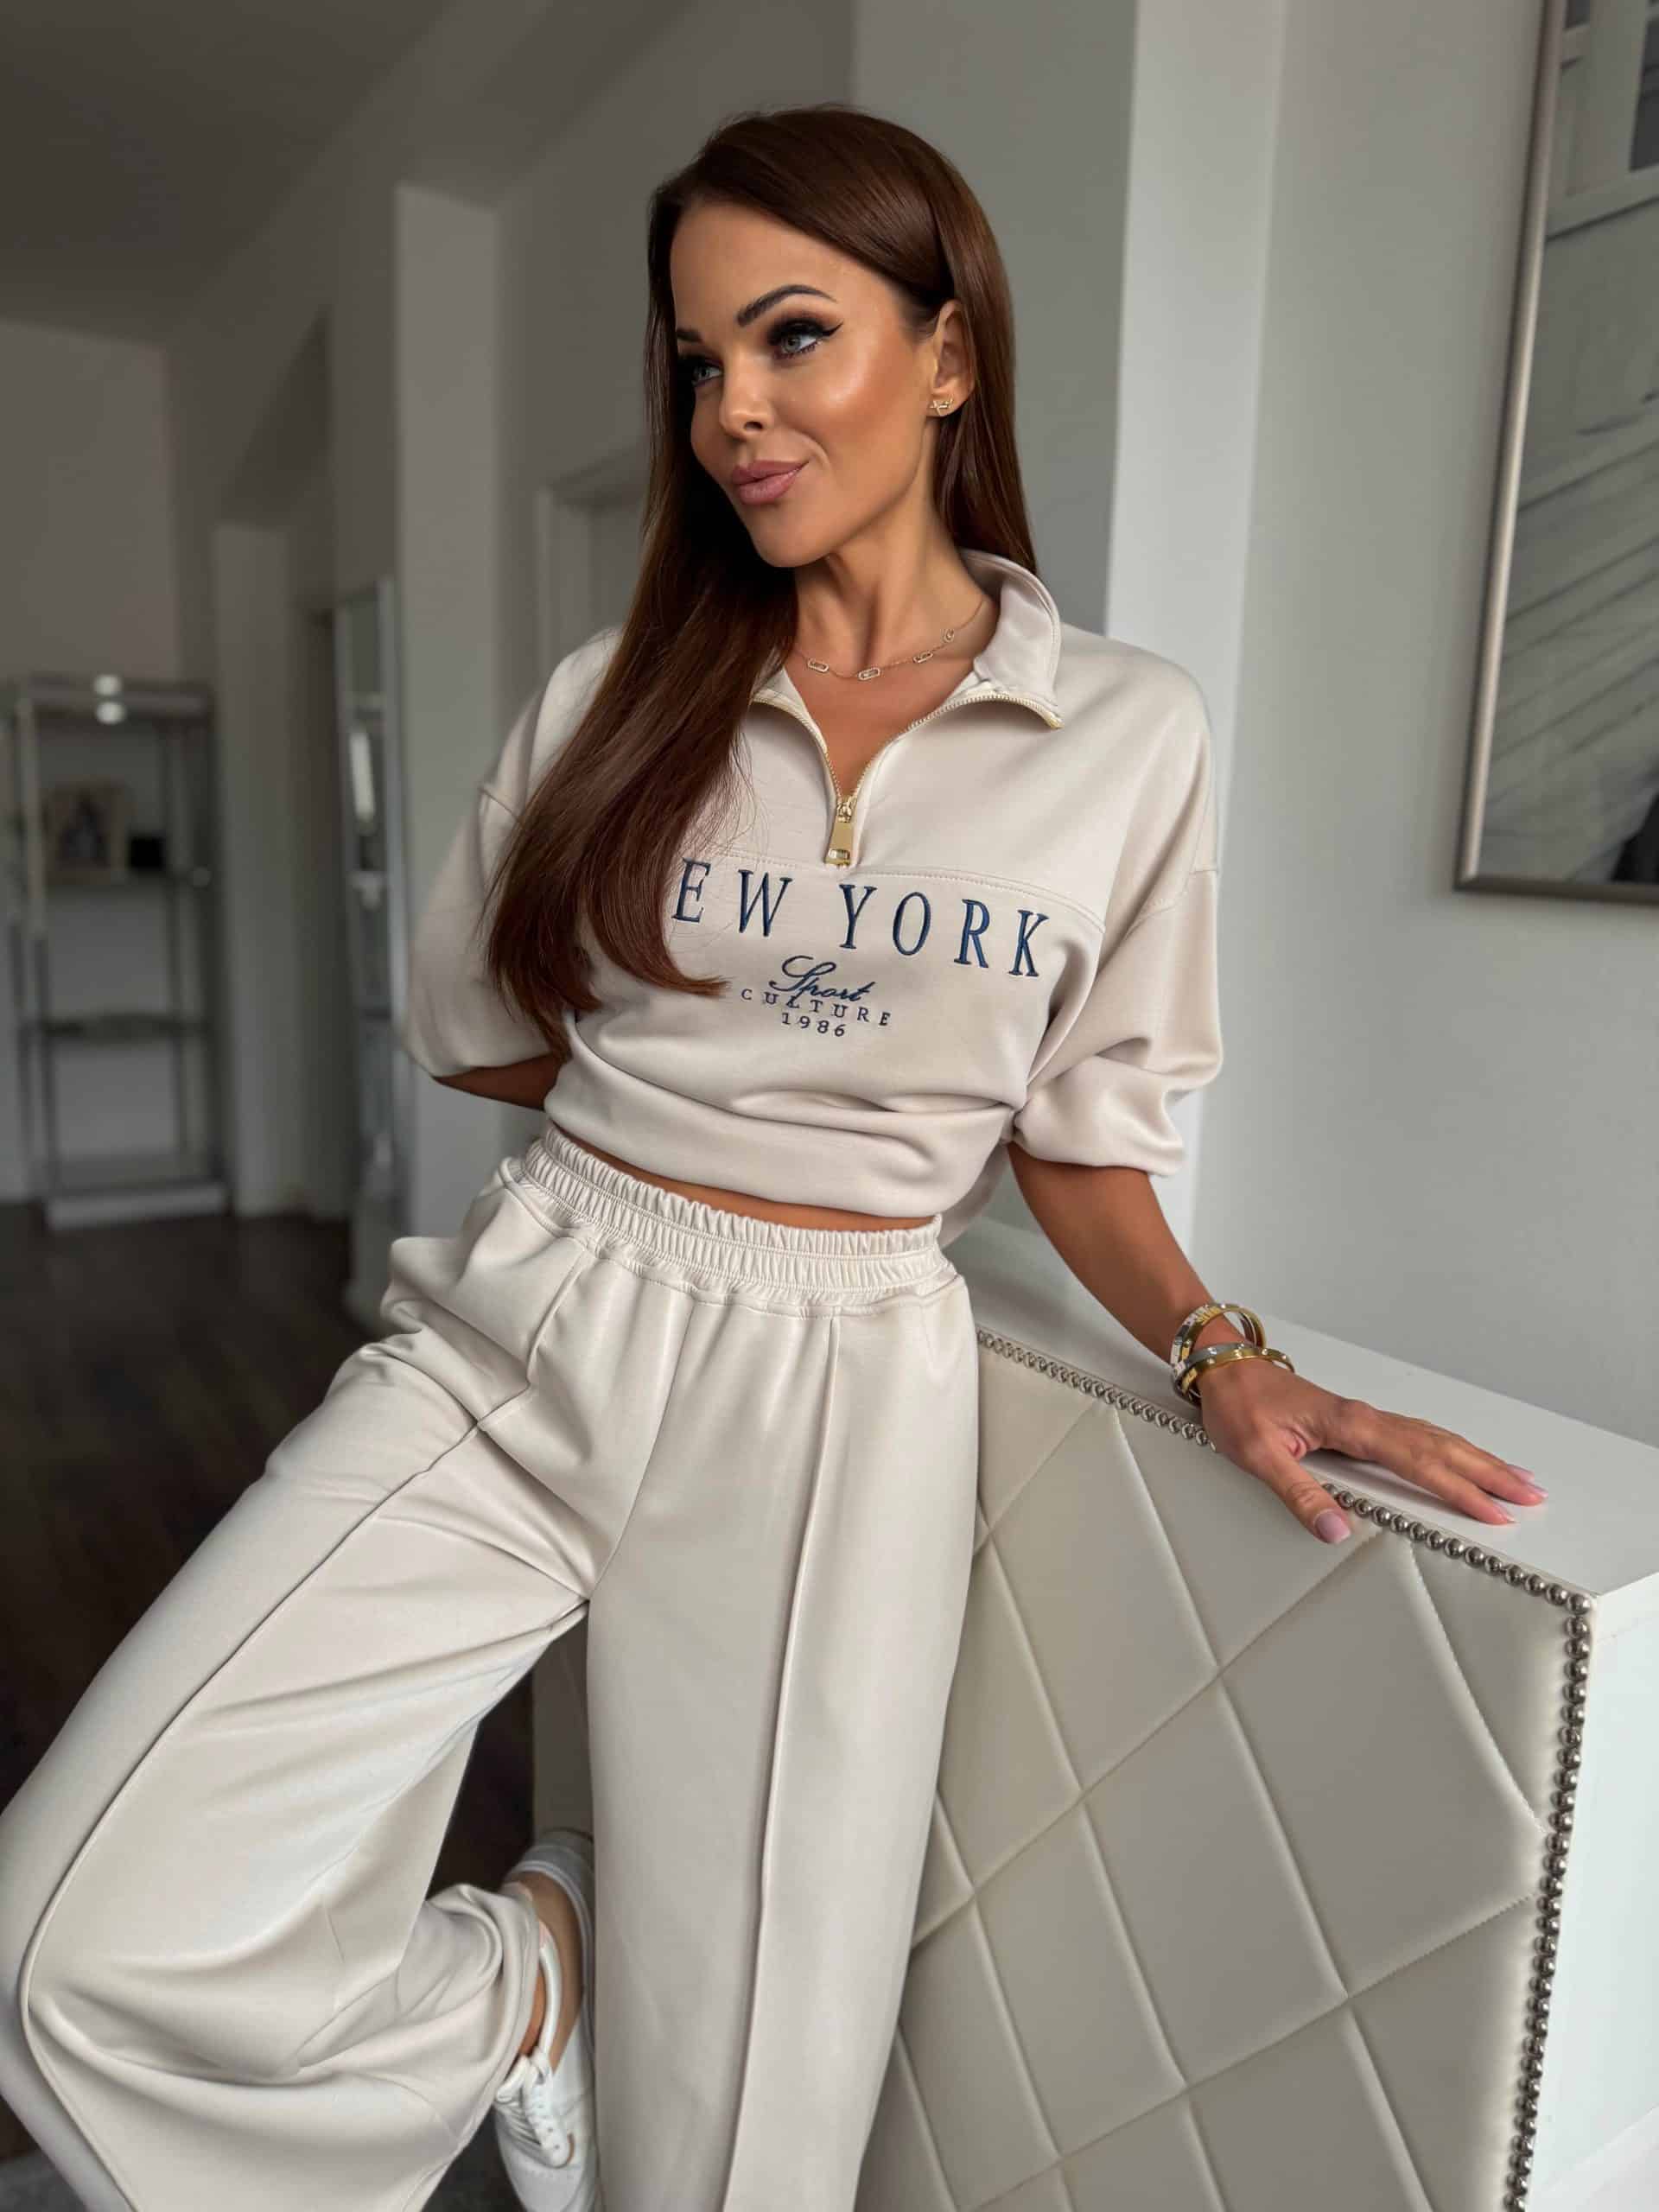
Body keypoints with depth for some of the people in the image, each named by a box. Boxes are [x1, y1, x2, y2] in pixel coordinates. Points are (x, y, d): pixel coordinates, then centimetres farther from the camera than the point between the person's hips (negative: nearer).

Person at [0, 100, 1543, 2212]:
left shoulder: (1131, 732, 2)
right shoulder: (618, 692, 5)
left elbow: (1082, 1140, 7)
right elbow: (476, 1031, 13)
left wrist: (1225, 1358, -9)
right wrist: (787, 1083, 7)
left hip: (839, 1394, -1)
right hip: (526, 1335, 2)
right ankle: (531, 1970, 17)